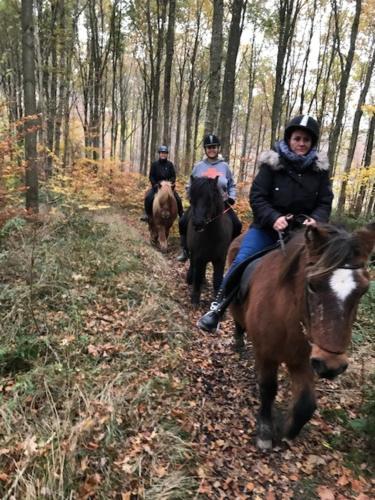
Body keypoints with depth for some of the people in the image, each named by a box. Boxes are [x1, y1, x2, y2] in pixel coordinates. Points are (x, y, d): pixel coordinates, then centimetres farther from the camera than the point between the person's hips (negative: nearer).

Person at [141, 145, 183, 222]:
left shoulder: (170, 164, 1)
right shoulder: (154, 164, 0)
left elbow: (173, 176, 1)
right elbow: (151, 176, 0)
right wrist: (155, 185, -14)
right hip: (156, 185, -1)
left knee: (178, 199, -12)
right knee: (148, 197, -24)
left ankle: (181, 215, 3)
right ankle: (147, 214, -9)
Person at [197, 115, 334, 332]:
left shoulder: (320, 168, 2)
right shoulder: (272, 163, -6)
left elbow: (325, 203, 3)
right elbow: (257, 197, -10)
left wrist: (315, 220, -20)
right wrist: (274, 218, -27)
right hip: (267, 226, -3)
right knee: (241, 262, -17)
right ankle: (218, 308, -5)